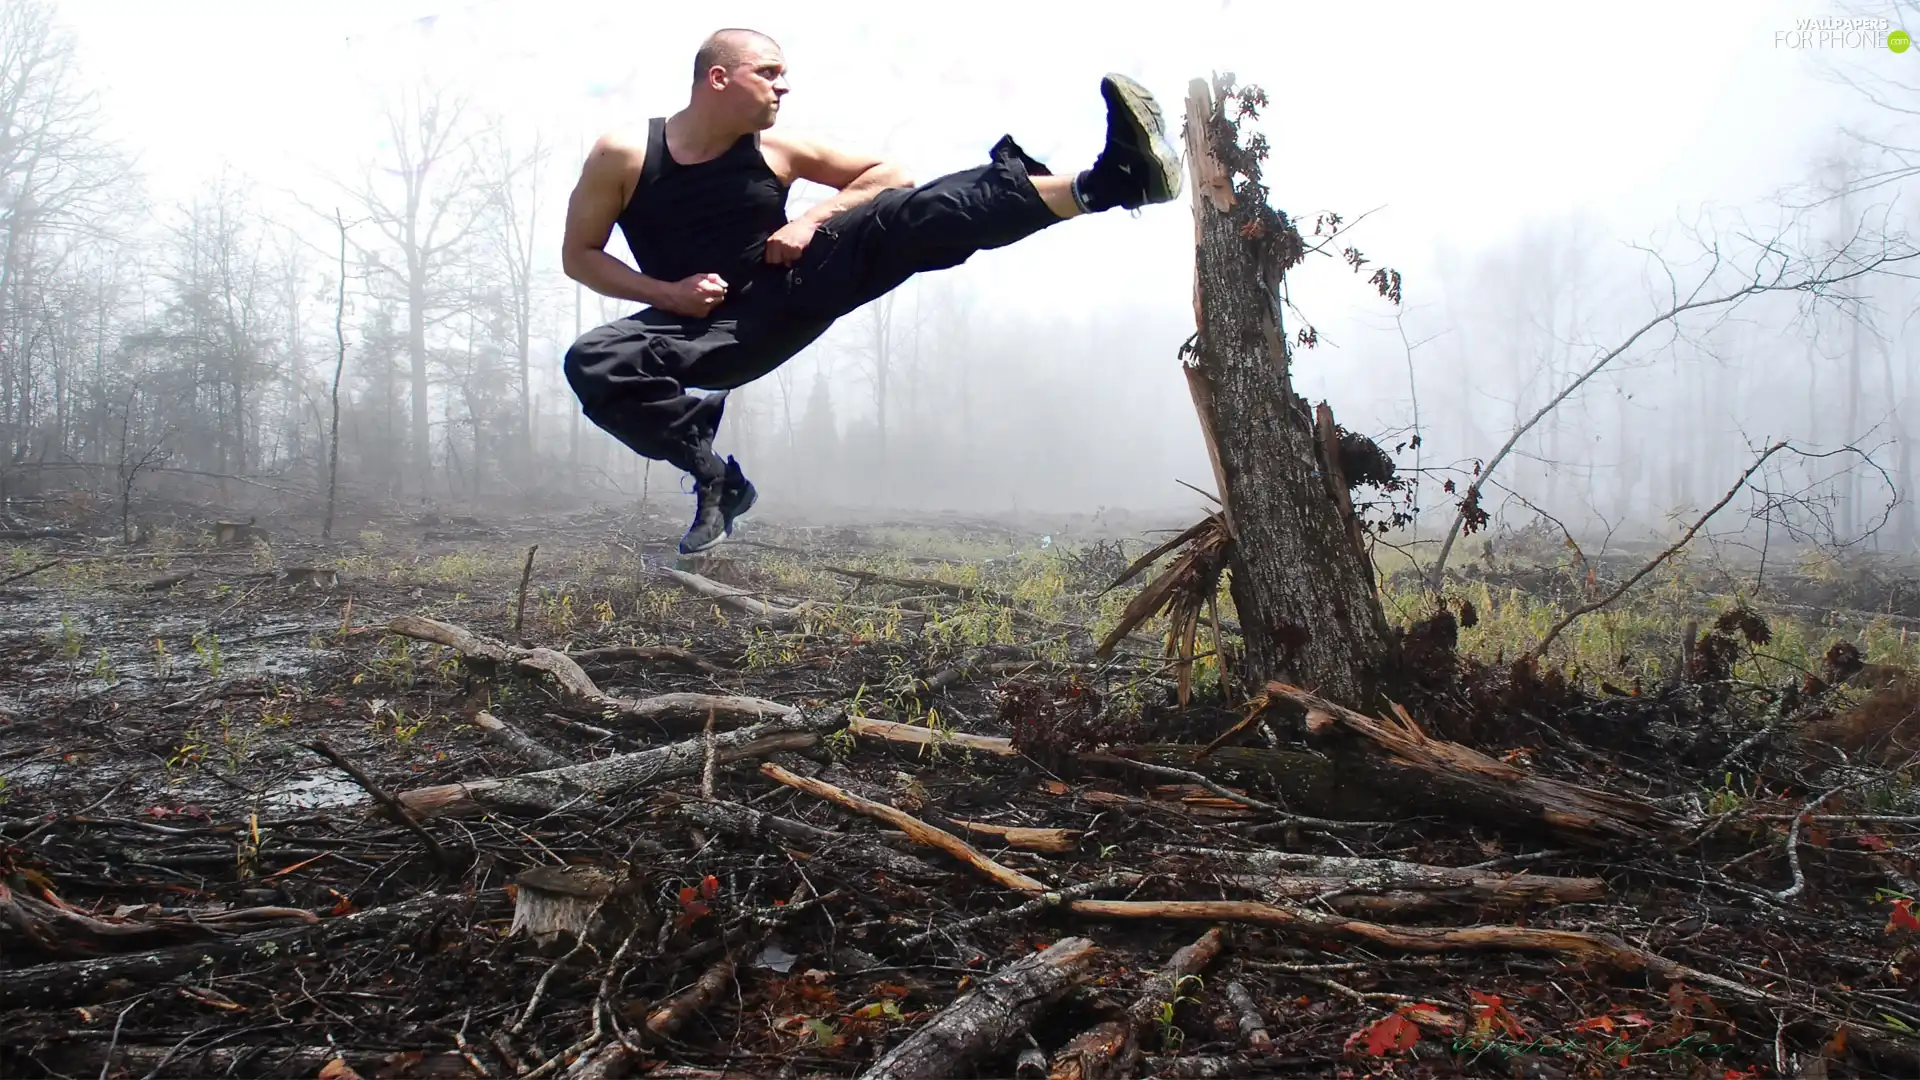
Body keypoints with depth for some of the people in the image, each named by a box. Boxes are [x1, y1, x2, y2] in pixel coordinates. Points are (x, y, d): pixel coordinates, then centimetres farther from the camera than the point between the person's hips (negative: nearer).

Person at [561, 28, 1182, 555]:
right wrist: (668, 293, -15)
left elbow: (886, 173, 8)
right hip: (710, 324, 0)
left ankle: (1103, 184, -38)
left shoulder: (773, 149, 1)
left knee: (899, 216, -23)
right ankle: (716, 480, -19)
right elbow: (577, 256, 0)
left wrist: (813, 219, -9)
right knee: (592, 364, -29)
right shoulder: (622, 156, -5)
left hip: (796, 291, 1)